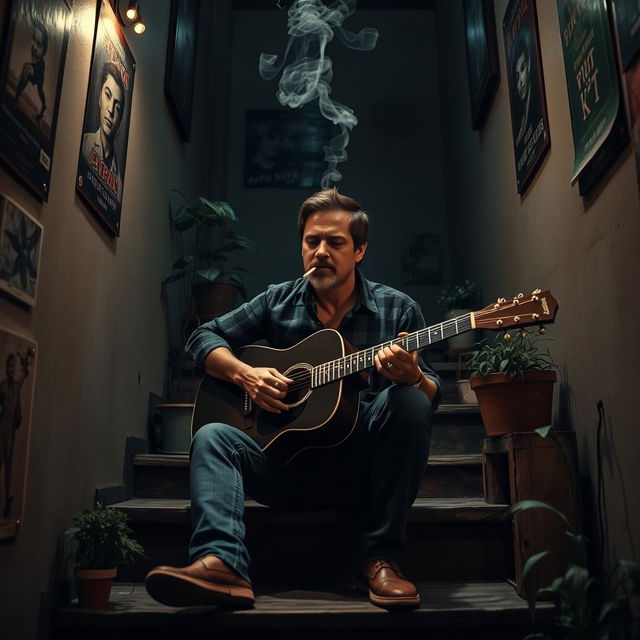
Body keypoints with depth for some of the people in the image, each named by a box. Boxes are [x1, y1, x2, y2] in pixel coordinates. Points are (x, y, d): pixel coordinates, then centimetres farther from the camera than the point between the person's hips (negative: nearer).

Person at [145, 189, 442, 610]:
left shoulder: (396, 309, 1)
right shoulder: (279, 302, 6)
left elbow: (433, 396, -2)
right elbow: (204, 338, 9)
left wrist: (411, 376, -27)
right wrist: (245, 375, -11)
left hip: (365, 467, -1)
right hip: (289, 462, 2)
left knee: (409, 401, -29)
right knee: (212, 437, -20)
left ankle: (379, 559, -23)